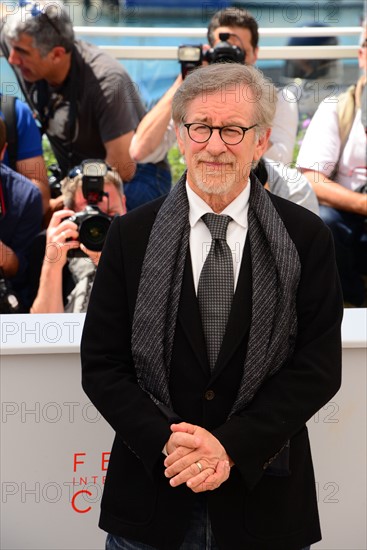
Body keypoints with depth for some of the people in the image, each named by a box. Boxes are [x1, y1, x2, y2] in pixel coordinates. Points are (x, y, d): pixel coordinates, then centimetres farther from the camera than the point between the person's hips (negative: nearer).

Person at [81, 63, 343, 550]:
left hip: (265, 499, 0)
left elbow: (319, 366, -6)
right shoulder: (132, 235, 0)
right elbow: (101, 364, -1)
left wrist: (231, 446, -15)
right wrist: (165, 443, -15)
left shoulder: (306, 237, -3)